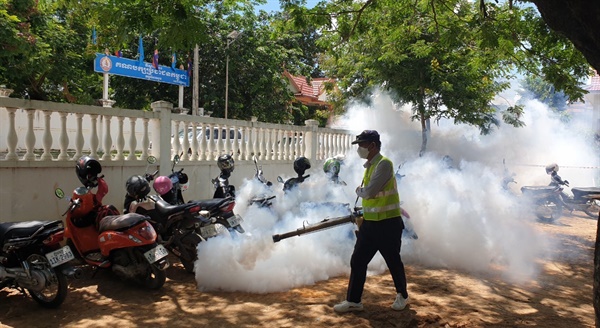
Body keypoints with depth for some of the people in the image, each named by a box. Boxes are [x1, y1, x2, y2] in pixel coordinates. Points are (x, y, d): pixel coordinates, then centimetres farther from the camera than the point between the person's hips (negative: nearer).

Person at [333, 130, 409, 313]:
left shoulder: (384, 164, -17)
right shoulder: (370, 166, 12)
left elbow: (370, 192, -24)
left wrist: (358, 191, -3)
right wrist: (363, 215, 12)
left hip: (388, 224, -9)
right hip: (370, 224, 9)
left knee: (393, 262, 8)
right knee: (357, 261, 7)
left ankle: (402, 295, 29)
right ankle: (353, 301, 15)